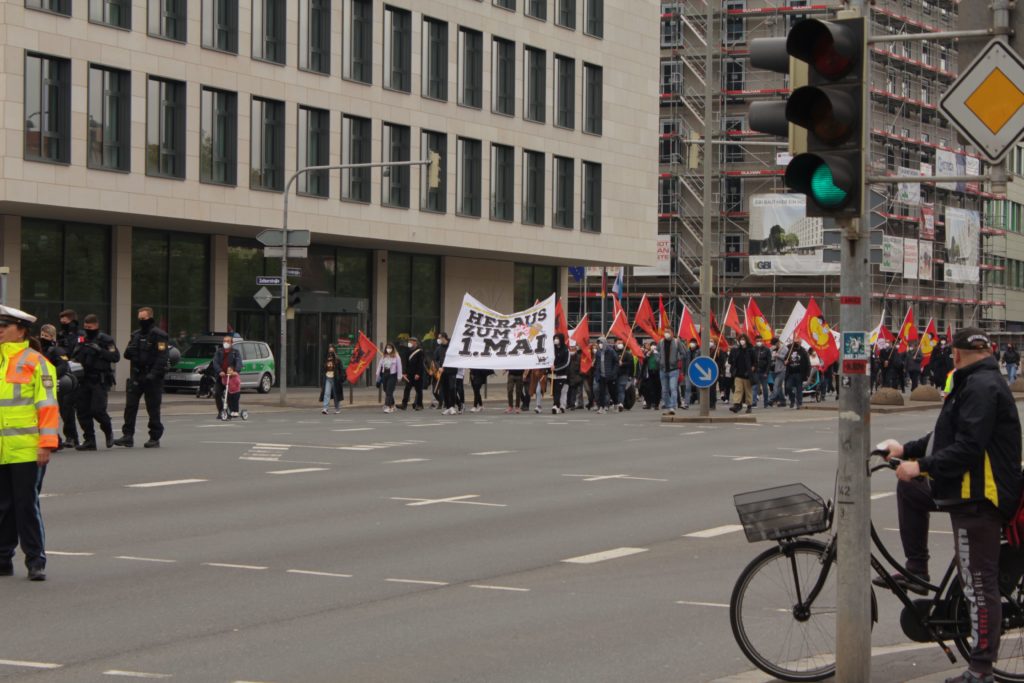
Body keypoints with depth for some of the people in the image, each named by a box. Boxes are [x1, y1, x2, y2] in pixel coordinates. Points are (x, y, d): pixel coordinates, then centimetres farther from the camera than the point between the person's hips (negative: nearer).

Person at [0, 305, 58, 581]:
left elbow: (47, 405, -8)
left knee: (27, 506, -2)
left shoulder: (35, 362, -4)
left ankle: (36, 562, 6)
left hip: (26, 450, -5)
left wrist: (46, 443, -14)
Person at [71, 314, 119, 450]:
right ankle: (89, 440, 10)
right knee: (82, 410, 2)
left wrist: (100, 350, -19)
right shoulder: (82, 340, 15)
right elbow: (74, 357, 21)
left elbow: (115, 356, -11)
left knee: (97, 409, -14)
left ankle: (108, 431, 14)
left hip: (100, 381, -6)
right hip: (84, 380, 6)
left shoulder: (106, 340, -2)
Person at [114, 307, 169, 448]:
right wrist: (131, 350, -6)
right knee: (130, 406, -1)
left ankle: (155, 438, 6)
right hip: (136, 376, 6)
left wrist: (153, 374, -23)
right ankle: (128, 436, 0)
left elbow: (161, 357, -14)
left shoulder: (158, 335, -6)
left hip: (152, 378, -6)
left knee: (153, 408, 0)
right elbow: (127, 354, 19)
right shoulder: (136, 335, 17)